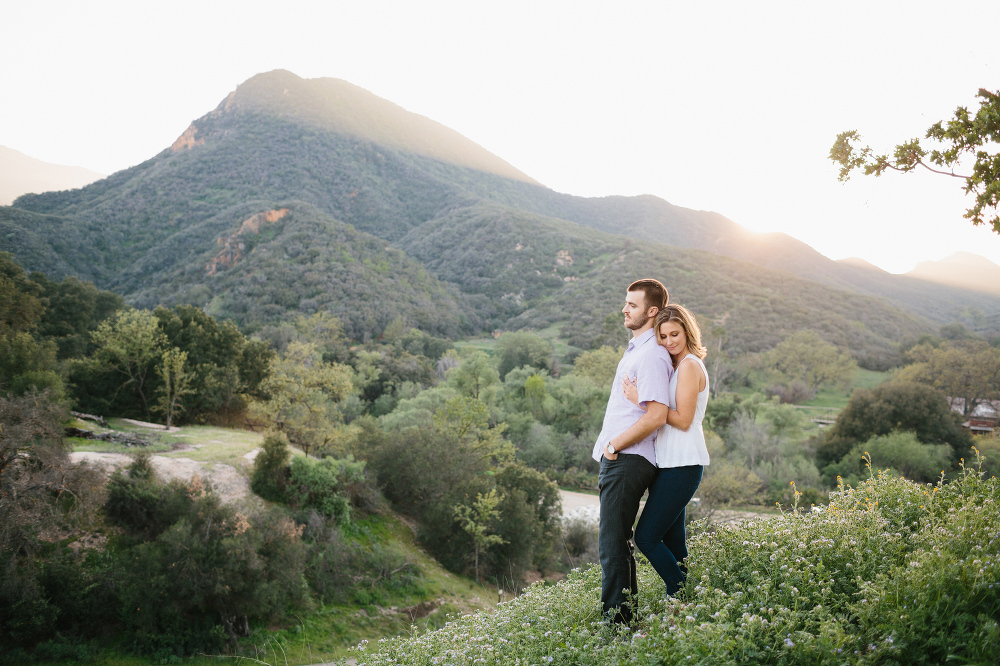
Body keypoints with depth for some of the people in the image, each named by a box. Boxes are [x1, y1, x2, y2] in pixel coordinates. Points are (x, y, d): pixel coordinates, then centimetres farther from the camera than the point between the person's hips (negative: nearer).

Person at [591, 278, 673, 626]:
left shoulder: (652, 355, -15)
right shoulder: (635, 348, 17)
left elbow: (656, 415, -24)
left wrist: (614, 445, -14)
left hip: (627, 461, -11)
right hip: (616, 458, 11)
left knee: (612, 545, -7)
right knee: (618, 541, 18)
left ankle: (617, 619, 1)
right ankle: (627, 612, 28)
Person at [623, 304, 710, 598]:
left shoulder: (689, 365, -11)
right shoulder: (678, 366, 18)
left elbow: (683, 420, -17)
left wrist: (641, 400, -16)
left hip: (682, 465, -10)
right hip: (671, 463, 10)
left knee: (646, 537, -9)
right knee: (672, 541, 12)